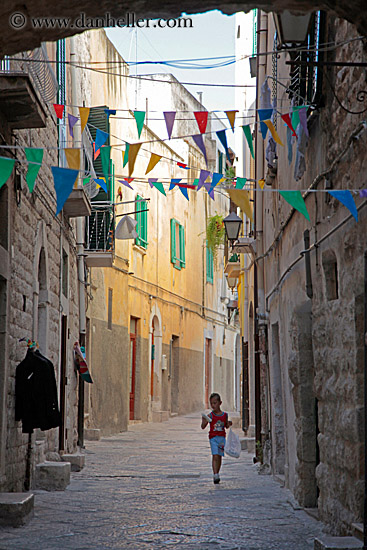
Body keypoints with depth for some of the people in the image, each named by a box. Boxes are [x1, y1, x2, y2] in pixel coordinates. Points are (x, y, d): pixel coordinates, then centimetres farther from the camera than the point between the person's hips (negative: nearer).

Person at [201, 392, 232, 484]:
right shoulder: (210, 415, -4)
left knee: (219, 456, 8)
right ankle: (215, 474, -17)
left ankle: (217, 474, 21)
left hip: (222, 437, 3)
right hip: (213, 438, -3)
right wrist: (204, 422, -28)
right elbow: (203, 427, -8)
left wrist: (229, 424, -1)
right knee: (215, 456, -14)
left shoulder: (225, 415, 6)